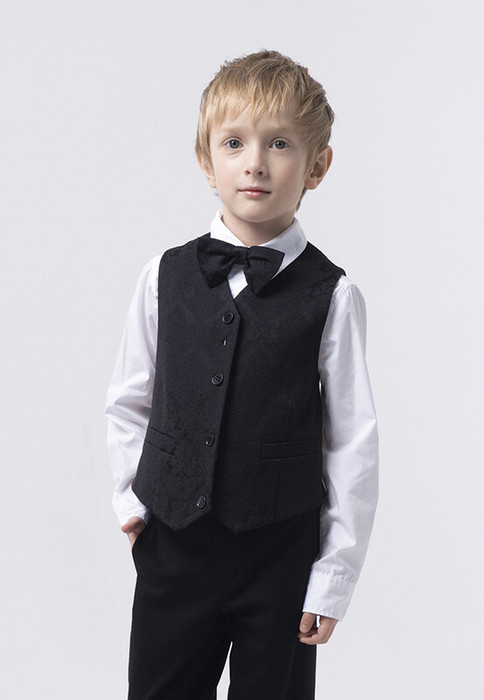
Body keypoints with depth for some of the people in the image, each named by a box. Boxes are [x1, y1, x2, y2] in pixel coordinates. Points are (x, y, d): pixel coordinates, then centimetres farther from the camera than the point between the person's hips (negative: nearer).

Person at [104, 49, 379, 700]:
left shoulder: (333, 296, -9)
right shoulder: (165, 276, 0)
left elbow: (354, 444, -7)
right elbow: (128, 402, 10)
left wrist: (335, 575, -6)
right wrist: (130, 498, 3)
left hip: (280, 555, -2)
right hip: (171, 546, 3)